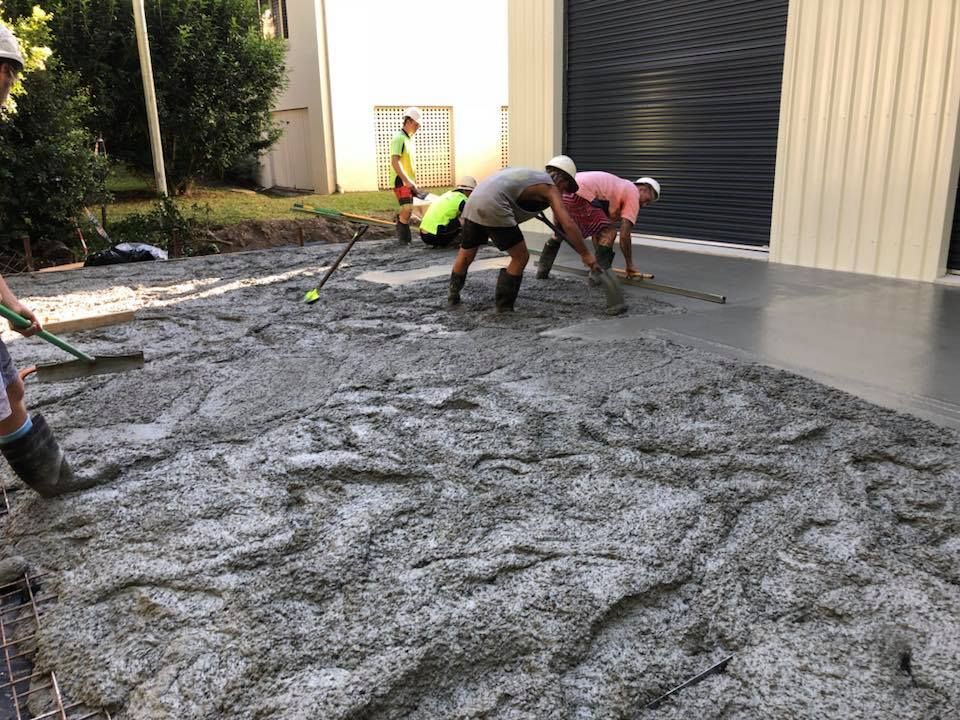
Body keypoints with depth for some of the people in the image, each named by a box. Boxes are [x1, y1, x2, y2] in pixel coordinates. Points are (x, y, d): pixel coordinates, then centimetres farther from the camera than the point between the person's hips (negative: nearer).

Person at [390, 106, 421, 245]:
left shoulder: (409, 138, 17)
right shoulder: (399, 138, -12)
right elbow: (394, 162, -21)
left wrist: (414, 182, 22)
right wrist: (406, 181, -26)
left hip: (409, 181, 9)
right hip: (401, 181, -9)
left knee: (407, 210, 11)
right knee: (407, 208, -17)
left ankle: (403, 237, 19)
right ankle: (403, 238, -8)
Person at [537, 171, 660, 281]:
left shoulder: (618, 187, 32)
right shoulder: (633, 193, 7)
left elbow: (596, 227, 33)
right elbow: (624, 236, 2)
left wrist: (598, 261, 37)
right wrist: (630, 265, 13)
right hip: (578, 195, -9)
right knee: (609, 232, 0)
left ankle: (542, 270, 33)